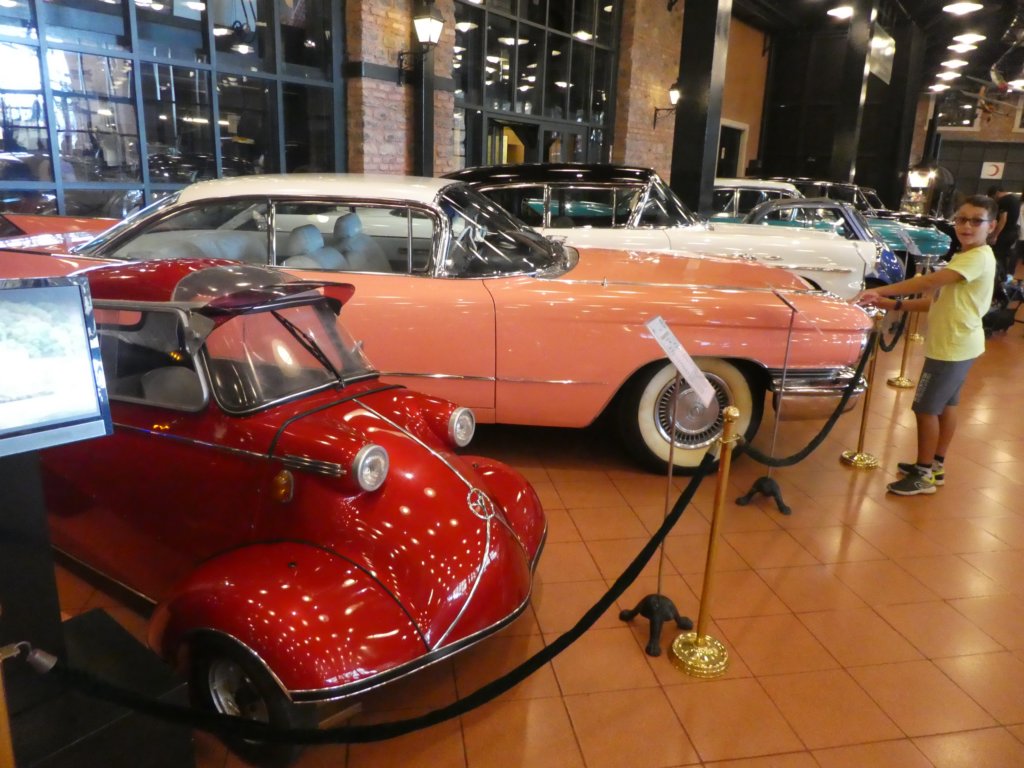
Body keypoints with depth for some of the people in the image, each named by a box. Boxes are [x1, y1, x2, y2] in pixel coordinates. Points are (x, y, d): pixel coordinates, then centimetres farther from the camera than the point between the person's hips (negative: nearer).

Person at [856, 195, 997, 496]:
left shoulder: (979, 257, -20)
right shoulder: (965, 257, 13)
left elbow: (931, 281, -33)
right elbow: (938, 301, 9)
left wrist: (881, 290, -34)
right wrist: (895, 304, -2)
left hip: (953, 346, -11)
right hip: (957, 344, 11)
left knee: (926, 408, -3)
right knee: (946, 404, 19)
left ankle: (923, 475, 8)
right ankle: (935, 465, 32)